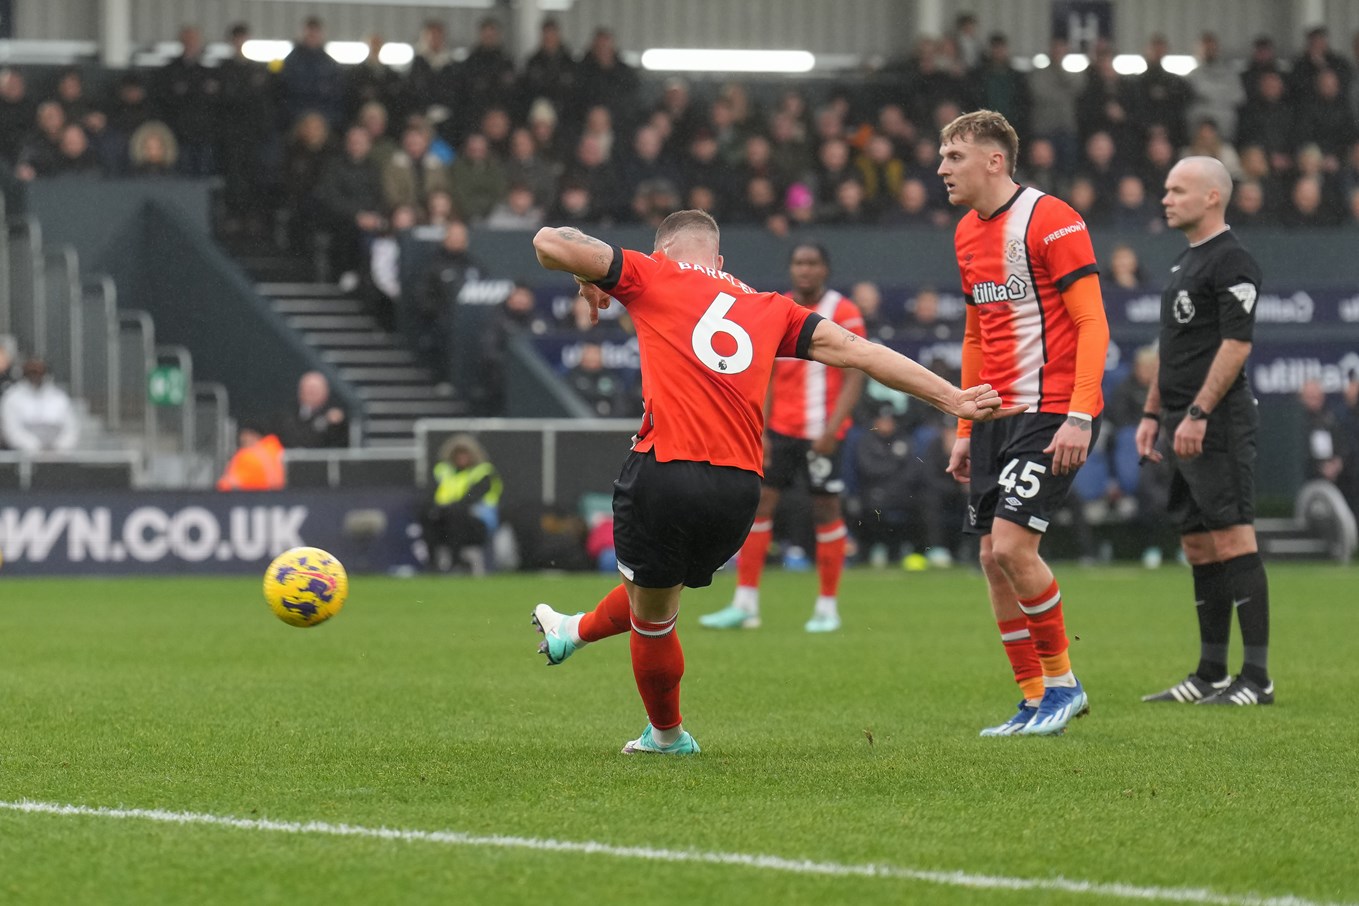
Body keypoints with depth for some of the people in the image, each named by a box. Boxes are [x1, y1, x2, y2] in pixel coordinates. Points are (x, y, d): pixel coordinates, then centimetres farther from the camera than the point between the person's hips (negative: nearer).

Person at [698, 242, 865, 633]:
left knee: (826, 510, 0)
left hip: (821, 434, -4)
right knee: (758, 501, -3)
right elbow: (767, 380, 11)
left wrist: (831, 429, -17)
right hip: (780, 428, 4)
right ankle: (745, 605, 0)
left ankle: (828, 607, 10)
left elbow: (854, 379, -7)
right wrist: (760, 431, 2)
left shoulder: (843, 314, -4)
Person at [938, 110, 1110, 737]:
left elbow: (1092, 322, -15)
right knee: (993, 557, 3)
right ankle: (1036, 699, 11)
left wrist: (1080, 416, -23)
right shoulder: (968, 234, 13)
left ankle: (1062, 680, 1)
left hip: (1053, 415, -8)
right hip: (997, 414, 8)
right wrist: (966, 429, 20)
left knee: (1012, 544, -16)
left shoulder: (1050, 219, -12)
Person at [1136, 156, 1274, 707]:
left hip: (1218, 425, -10)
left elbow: (1236, 344, -18)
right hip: (1185, 428, 10)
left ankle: (1257, 677, -12)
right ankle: (1210, 675, 16)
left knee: (1232, 538, -11)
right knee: (1199, 546, 11)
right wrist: (1152, 414, 20)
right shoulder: (1185, 262, 19)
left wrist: (1197, 413, -22)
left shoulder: (1232, 262, -11)